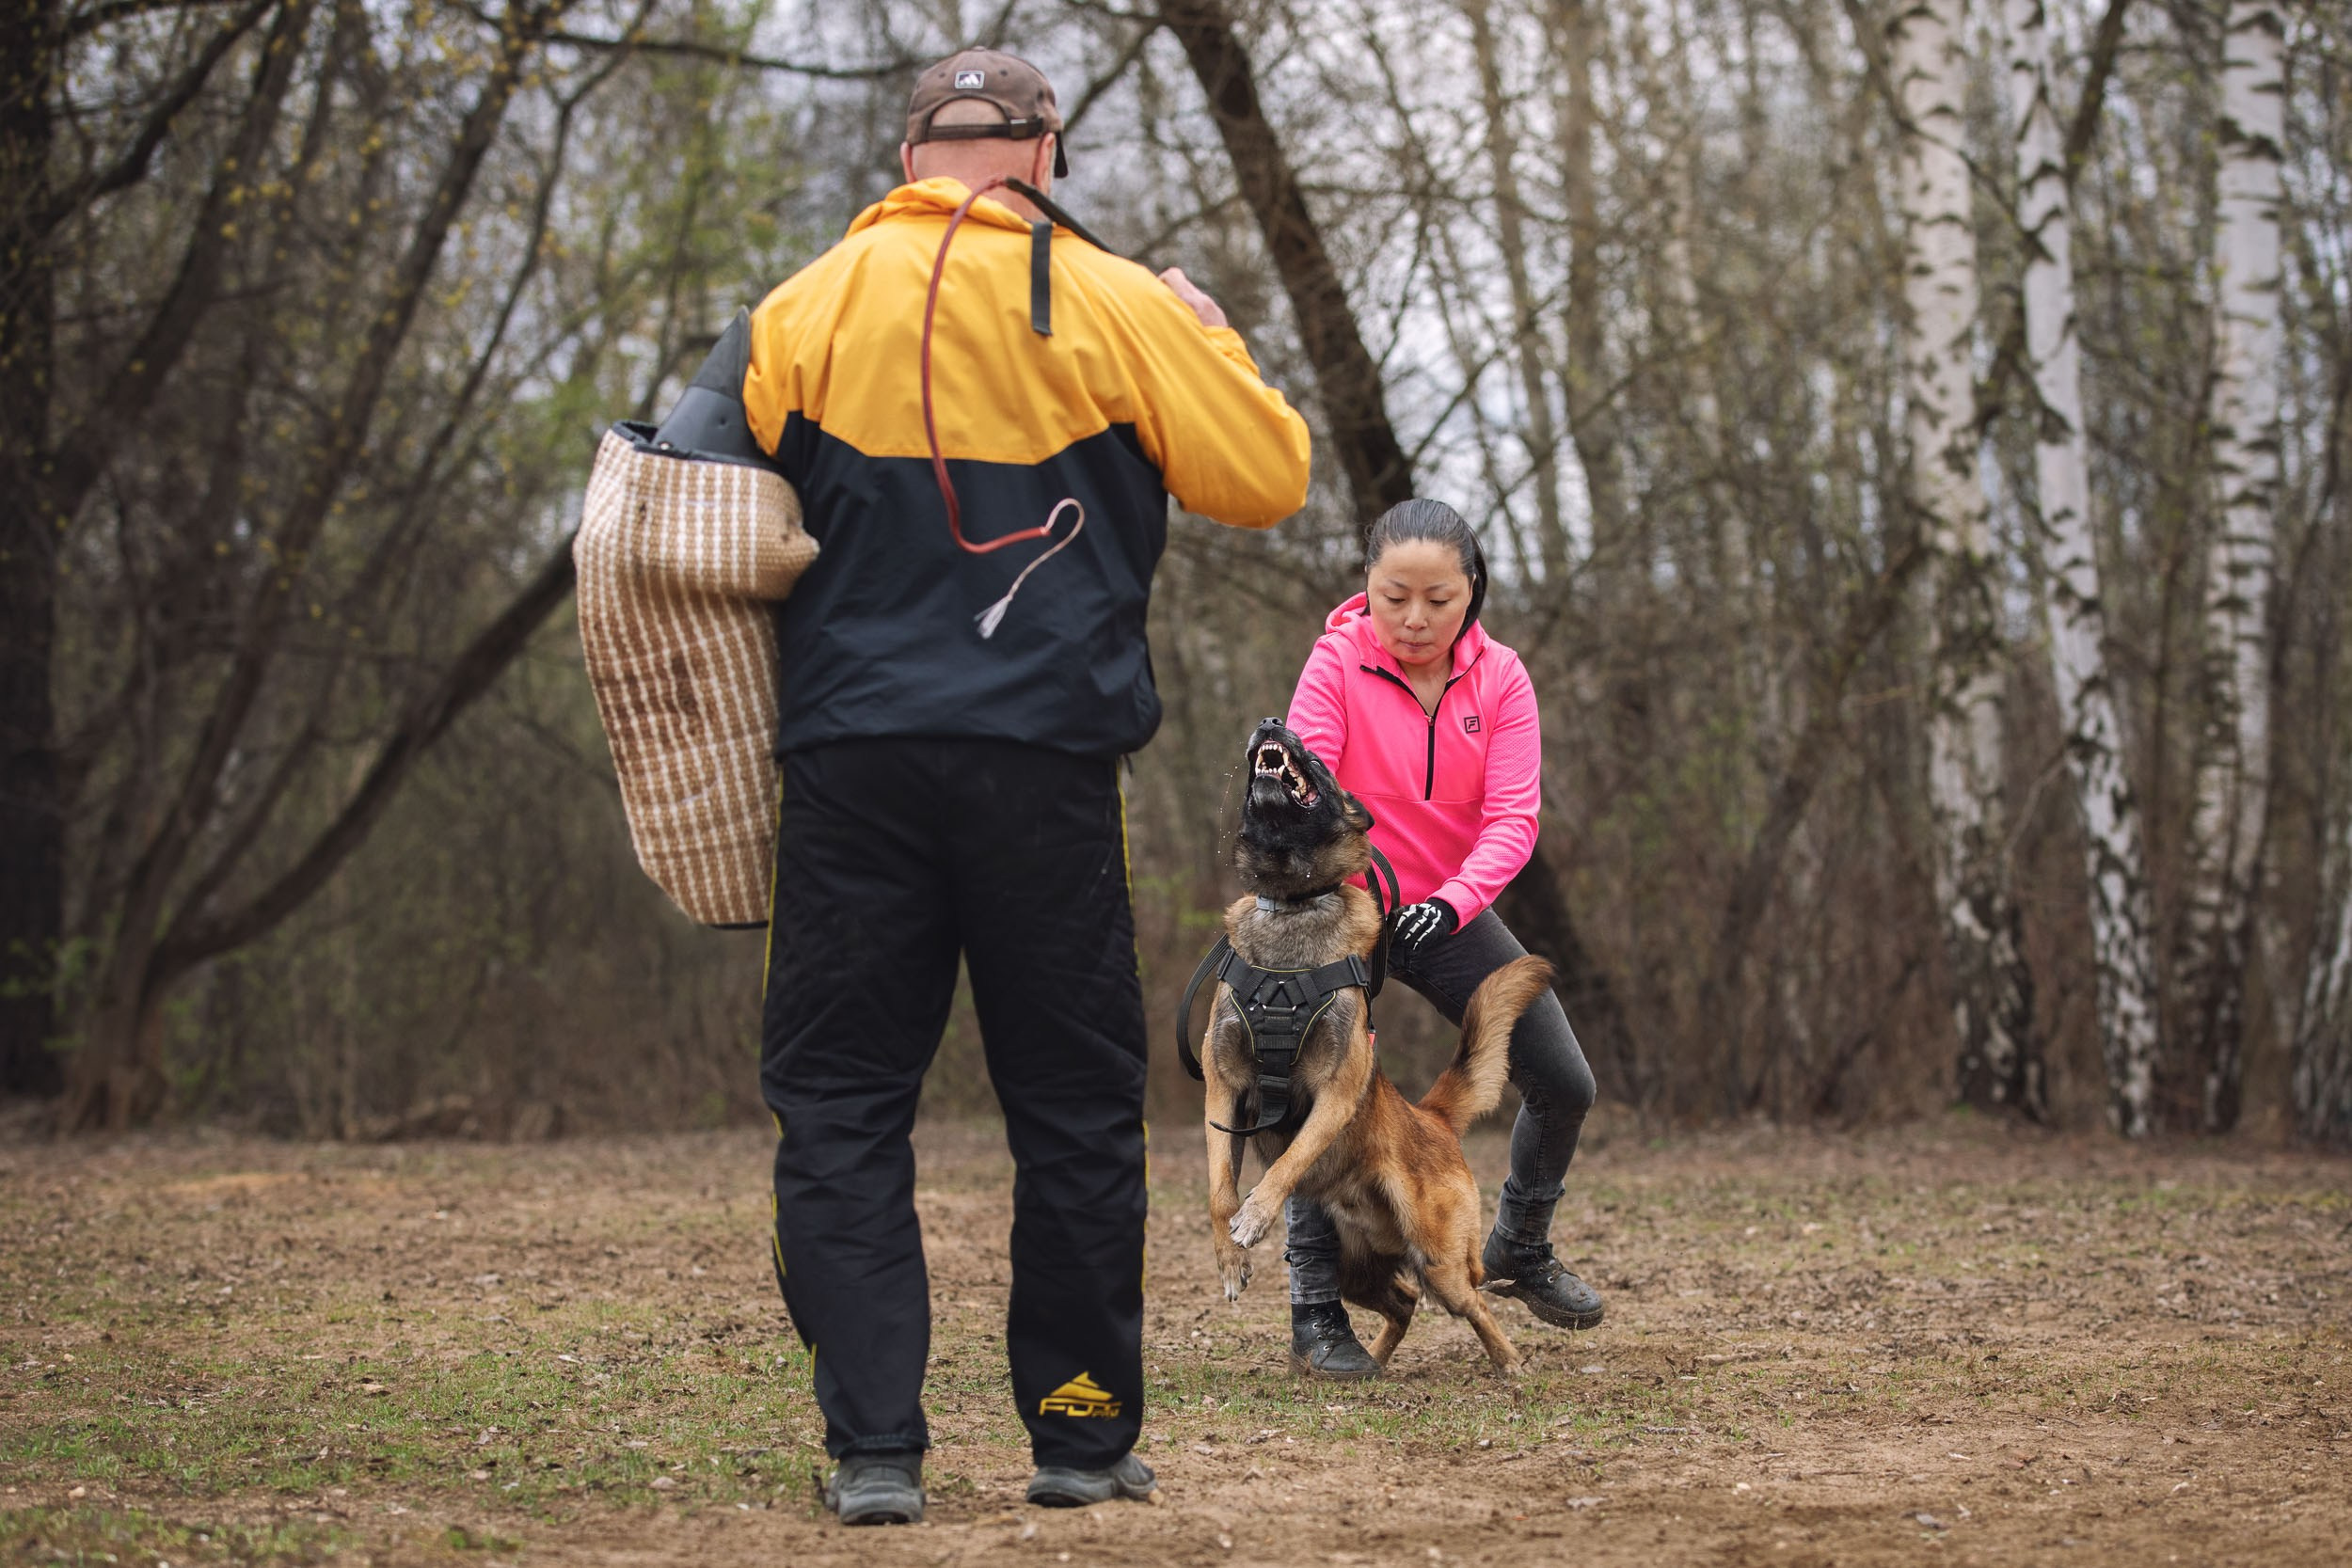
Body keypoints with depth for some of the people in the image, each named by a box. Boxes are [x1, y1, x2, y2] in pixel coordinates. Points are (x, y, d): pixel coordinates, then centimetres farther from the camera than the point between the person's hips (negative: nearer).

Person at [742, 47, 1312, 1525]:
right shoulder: (1112, 306, 0)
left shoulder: (801, 312, 6)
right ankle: (1085, 1431, 16)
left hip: (851, 752, 1)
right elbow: (1270, 475, 3)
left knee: (840, 1104, 5)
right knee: (1075, 1108, 10)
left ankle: (873, 1443, -3)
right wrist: (1211, 342, 20)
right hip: (1045, 757, -1)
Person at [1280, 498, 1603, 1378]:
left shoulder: (1499, 678, -6)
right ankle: (1314, 1316, -9)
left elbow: (1513, 818, -15)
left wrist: (1455, 901, -33)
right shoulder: (1339, 661, -14)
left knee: (1566, 1084, 2)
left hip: (1450, 909, 4)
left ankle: (1520, 1251, 29)